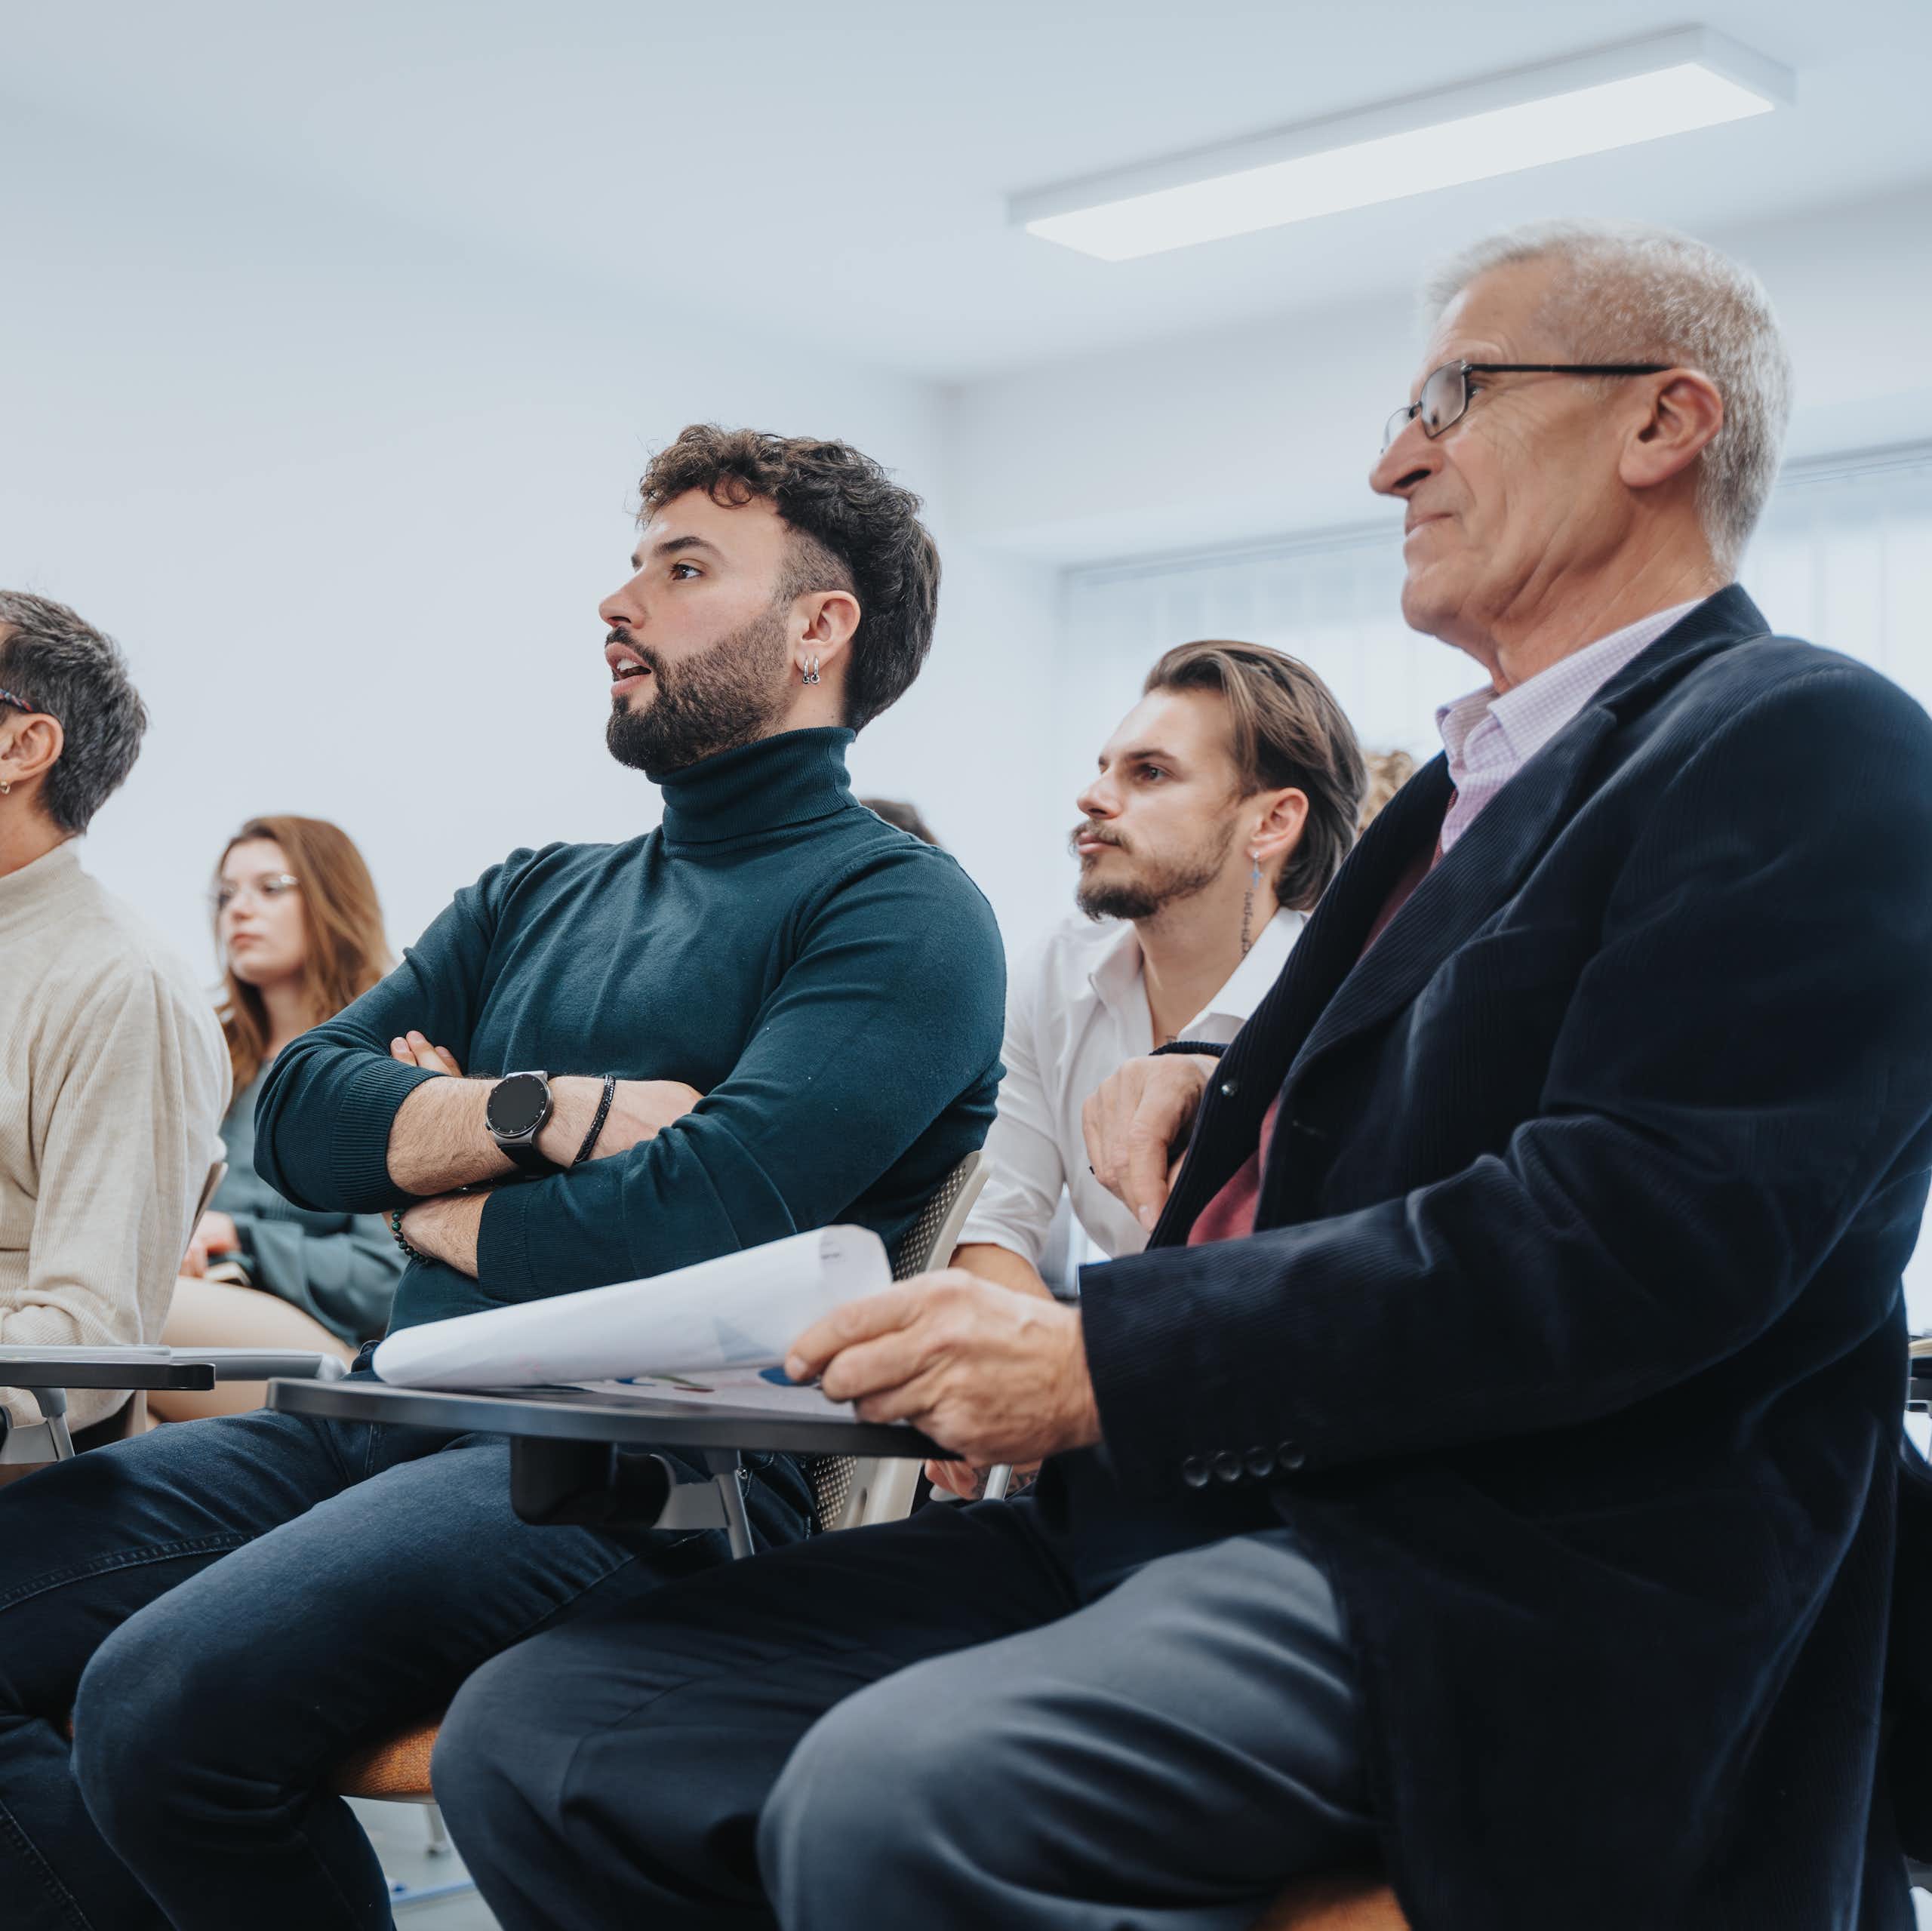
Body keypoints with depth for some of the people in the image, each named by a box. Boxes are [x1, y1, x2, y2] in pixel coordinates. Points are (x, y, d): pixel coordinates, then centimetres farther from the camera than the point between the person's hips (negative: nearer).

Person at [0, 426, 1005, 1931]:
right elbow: (298, 1119, 10)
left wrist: (448, 1210, 2)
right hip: (395, 1413, 8)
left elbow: (695, 1219, -16)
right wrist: (546, 1115, -7)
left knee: (170, 1695, -29)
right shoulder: (539, 898, 22)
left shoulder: (900, 911, -2)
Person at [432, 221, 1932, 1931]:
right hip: (1164, 1517, 9)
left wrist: (1109, 1360, -20)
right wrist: (1215, 1085, 13)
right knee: (532, 1738, -5)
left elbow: (1643, 1225, -18)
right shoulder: (1473, 785, 24)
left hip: (1486, 1579, -8)